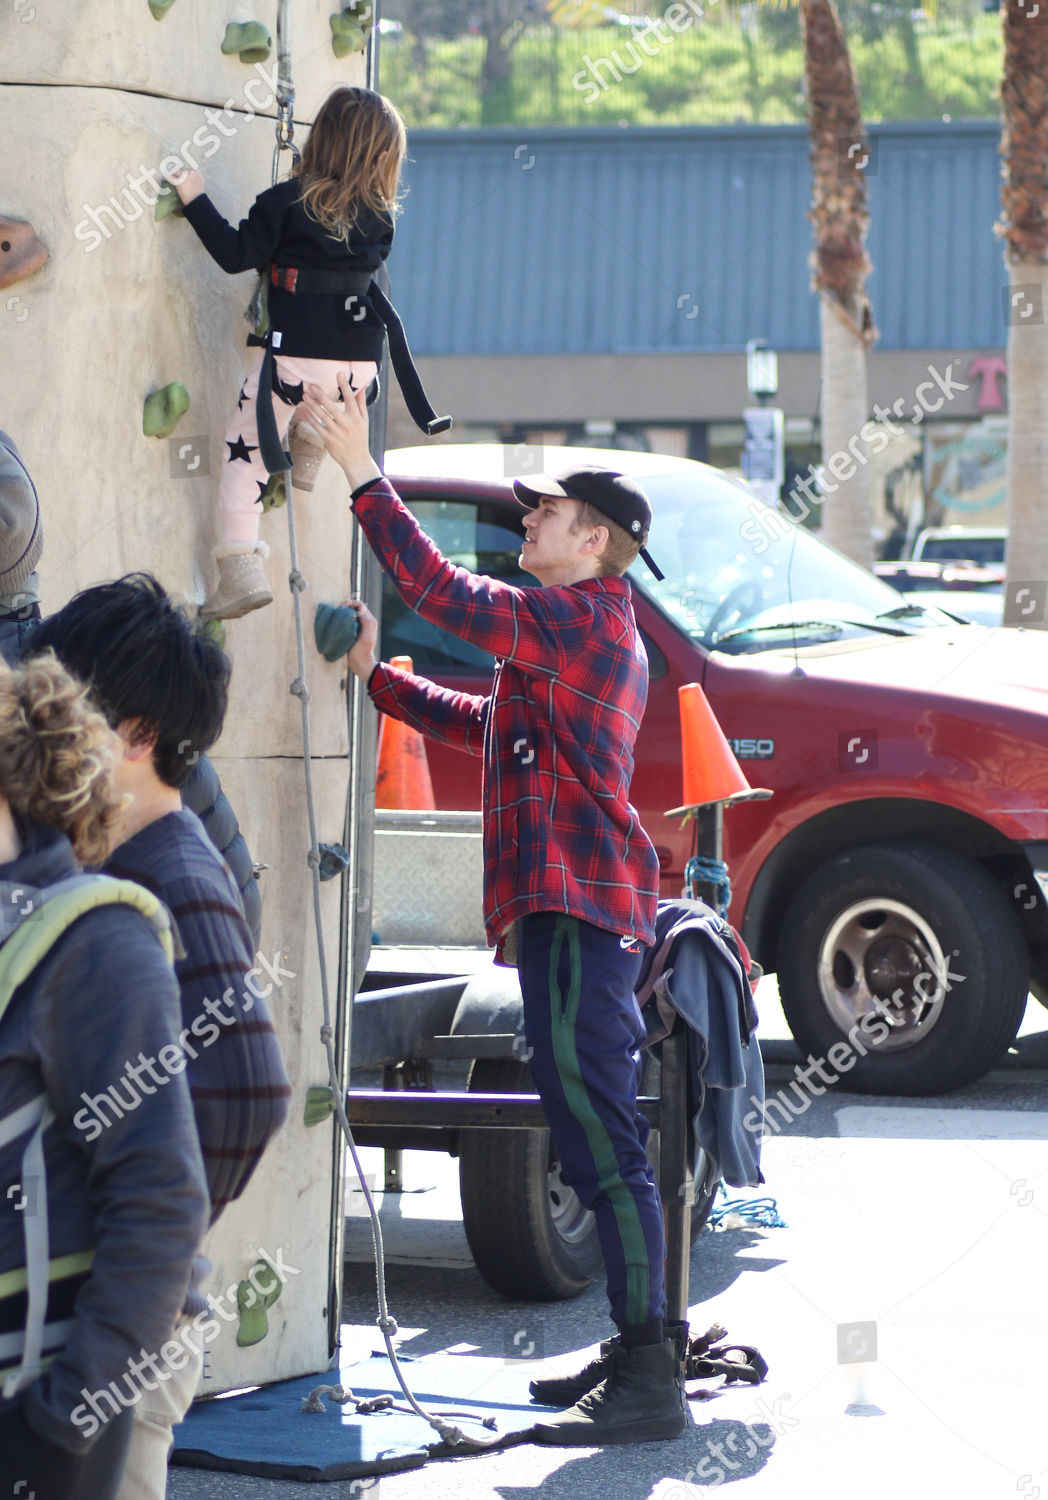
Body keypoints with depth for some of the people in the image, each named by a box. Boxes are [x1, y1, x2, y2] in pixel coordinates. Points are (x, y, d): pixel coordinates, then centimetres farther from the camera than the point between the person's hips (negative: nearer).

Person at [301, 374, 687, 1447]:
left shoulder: (587, 619, -8)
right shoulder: (588, 637, 25)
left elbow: (442, 593, -17)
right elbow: (484, 724, 34)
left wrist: (364, 477, -12)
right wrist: (374, 677, 29)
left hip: (579, 910, -11)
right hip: (571, 909, 11)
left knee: (601, 1145, -13)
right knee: (598, 1145, 14)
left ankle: (648, 1385, -14)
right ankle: (641, 1352, 20)